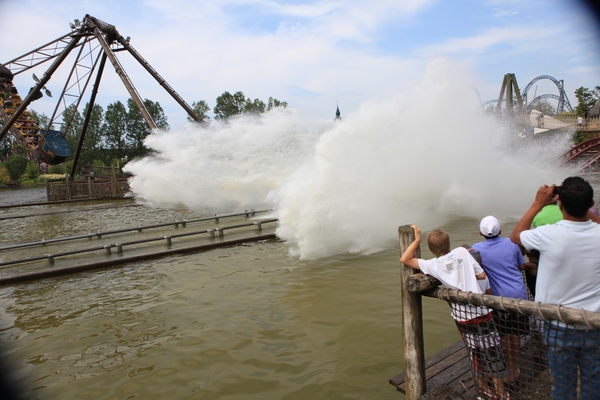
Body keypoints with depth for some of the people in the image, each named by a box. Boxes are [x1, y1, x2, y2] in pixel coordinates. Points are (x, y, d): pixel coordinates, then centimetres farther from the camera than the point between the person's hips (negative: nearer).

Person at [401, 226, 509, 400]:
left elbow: (404, 259, -3)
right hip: (480, 311, 0)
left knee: (475, 353, 19)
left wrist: (417, 239, -1)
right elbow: (482, 275, -1)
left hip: (462, 317, 1)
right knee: (492, 353, 14)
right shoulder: (462, 251, -4)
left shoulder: (433, 265, -6)